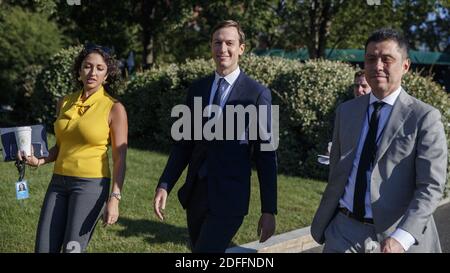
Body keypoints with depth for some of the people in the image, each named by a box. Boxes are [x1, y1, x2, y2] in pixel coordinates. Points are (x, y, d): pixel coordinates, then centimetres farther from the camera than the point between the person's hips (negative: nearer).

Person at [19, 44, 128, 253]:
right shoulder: (65, 103, 9)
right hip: (59, 182, 5)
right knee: (43, 249, 4)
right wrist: (40, 160, -1)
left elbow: (120, 158, -8)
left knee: (72, 249, -6)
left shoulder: (114, 108, -6)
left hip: (91, 184, -5)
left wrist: (115, 198, -17)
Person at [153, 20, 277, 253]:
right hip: (195, 194, 5)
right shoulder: (197, 89, 8)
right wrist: (164, 185, 0)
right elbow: (183, 144, 11)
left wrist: (269, 210, -6)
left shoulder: (257, 94, -6)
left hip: (229, 198, -5)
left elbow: (266, 155, -5)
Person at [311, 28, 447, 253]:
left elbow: (431, 186, -12)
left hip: (395, 236, -3)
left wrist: (401, 237, -24)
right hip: (343, 232, 3)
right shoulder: (345, 111, 7)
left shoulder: (425, 118, -7)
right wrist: (323, 224, 14)